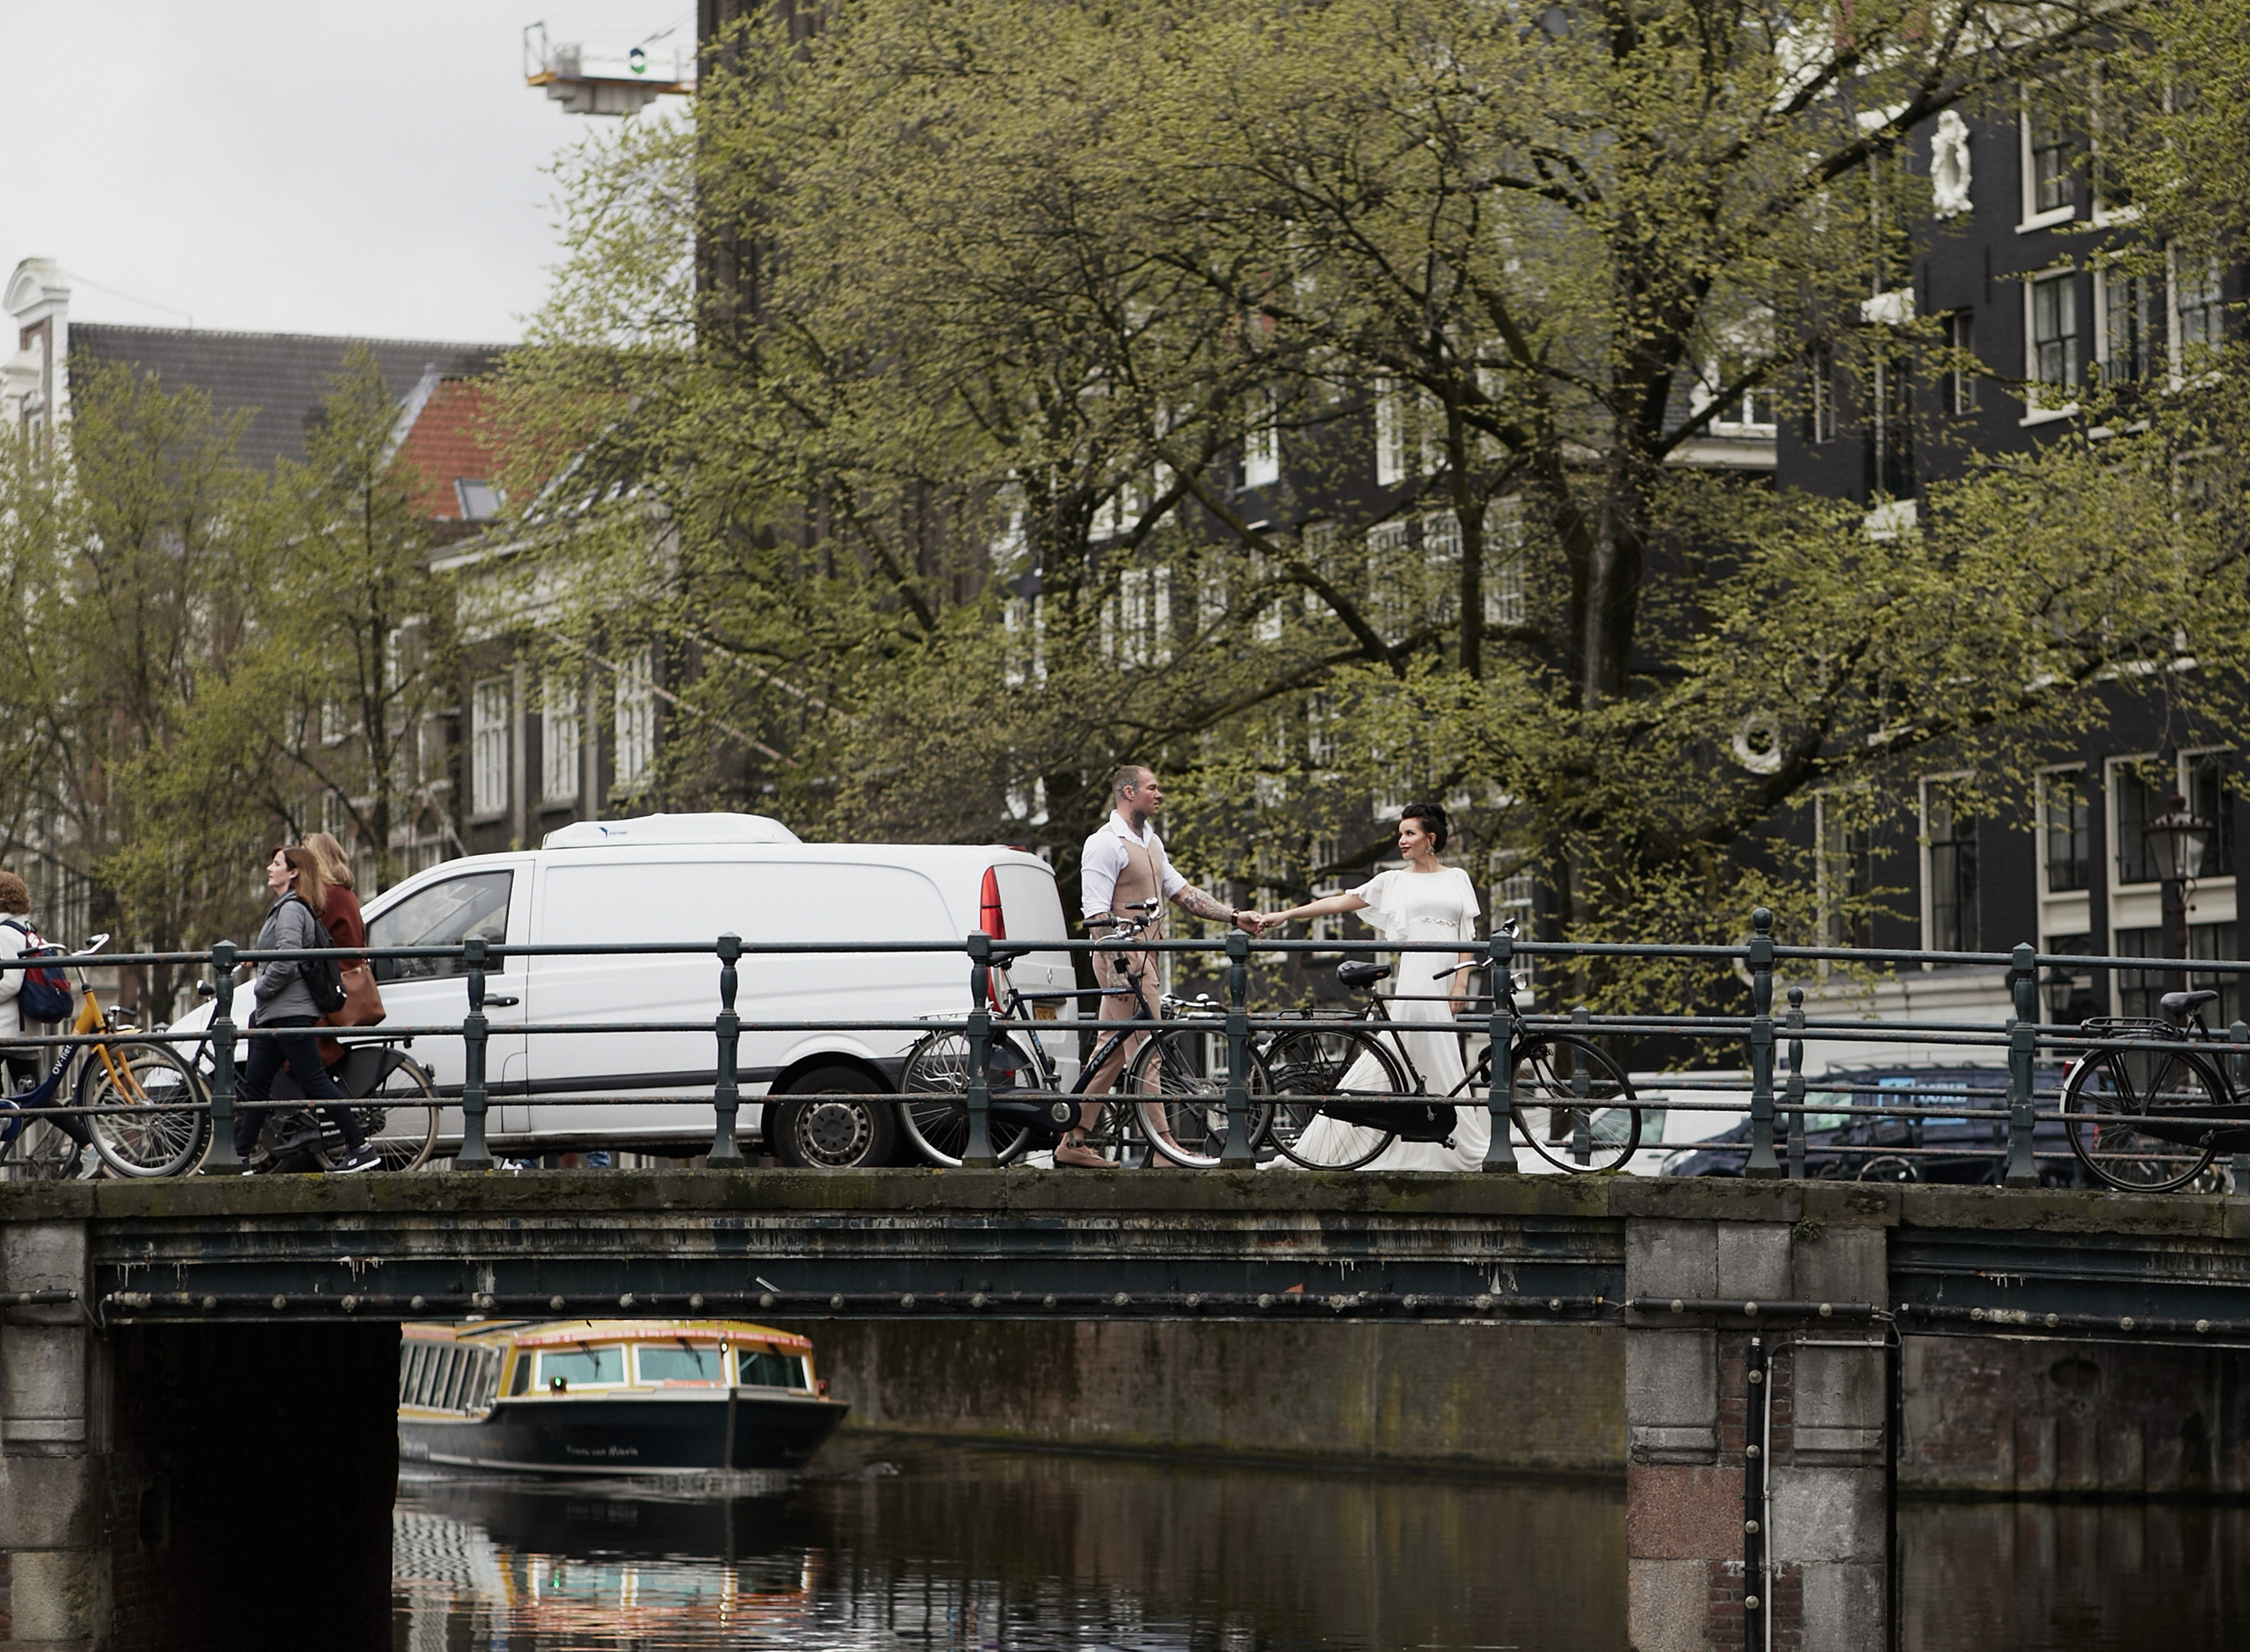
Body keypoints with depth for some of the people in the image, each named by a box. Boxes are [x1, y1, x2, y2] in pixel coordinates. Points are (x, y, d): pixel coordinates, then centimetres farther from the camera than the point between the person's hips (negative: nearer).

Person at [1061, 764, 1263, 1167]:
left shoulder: (1150, 842, 18)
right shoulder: (1106, 844, -11)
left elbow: (1181, 892, 18)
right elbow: (1096, 913, -16)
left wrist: (1234, 916, 9)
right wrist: (1118, 963, -23)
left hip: (1143, 958, 9)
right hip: (1123, 959, -9)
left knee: (1112, 1052, 10)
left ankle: (1073, 1142, 13)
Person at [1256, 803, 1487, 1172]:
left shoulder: (1457, 879, 13)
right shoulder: (1394, 881, 12)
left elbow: (1467, 935, 9)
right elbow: (1342, 902, 10)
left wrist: (1461, 982, -4)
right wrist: (1286, 915, 5)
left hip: (1449, 977, 0)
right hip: (1416, 974, 0)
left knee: (1446, 1056, -2)